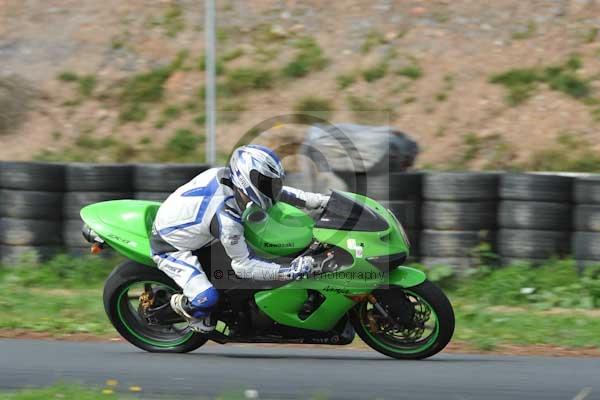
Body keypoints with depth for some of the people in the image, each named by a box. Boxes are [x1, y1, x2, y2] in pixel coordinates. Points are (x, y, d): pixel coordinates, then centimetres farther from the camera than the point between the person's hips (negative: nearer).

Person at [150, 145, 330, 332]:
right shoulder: (226, 218, -37)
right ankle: (181, 305, 12)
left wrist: (320, 200, -4)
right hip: (169, 248, -9)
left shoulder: (224, 175, -15)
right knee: (207, 298, -21)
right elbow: (243, 265, -25)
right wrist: (287, 272, -31)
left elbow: (277, 191, -1)